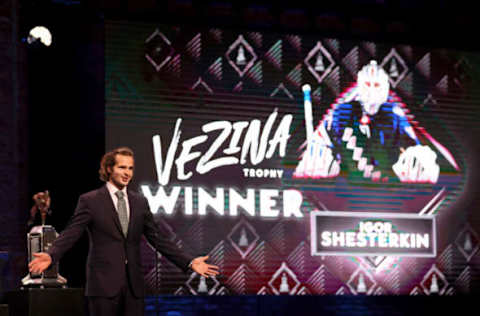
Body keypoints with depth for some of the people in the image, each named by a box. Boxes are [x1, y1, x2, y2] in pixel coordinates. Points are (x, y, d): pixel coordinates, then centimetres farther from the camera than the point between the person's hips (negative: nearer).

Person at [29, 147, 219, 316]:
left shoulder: (140, 202, 13)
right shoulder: (89, 201, 0)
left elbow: (157, 238, 12)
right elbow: (71, 234, -9)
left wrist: (189, 262, 4)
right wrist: (51, 256, -28)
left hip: (133, 283, 4)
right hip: (103, 283, -4)